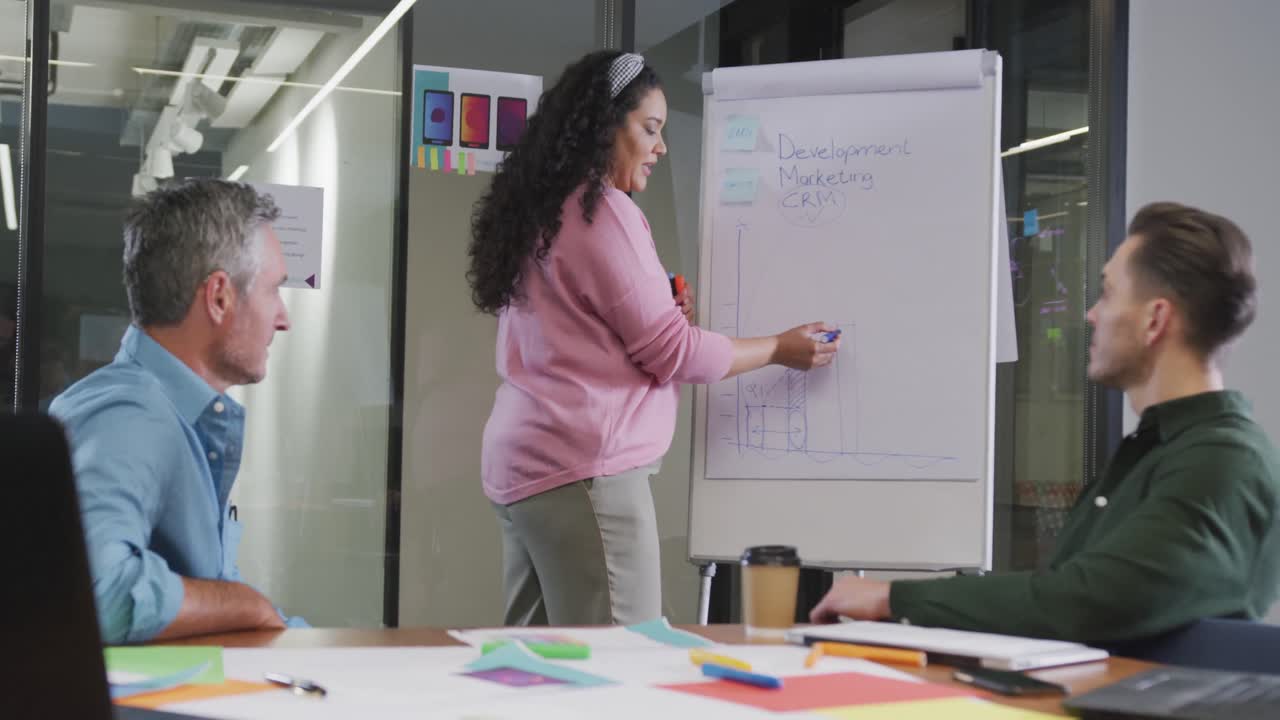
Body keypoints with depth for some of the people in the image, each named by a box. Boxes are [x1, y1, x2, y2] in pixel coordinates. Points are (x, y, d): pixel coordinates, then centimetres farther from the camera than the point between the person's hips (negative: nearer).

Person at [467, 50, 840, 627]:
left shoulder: (538, 213, 18)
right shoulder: (601, 209, -8)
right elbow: (673, 352, -8)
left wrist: (662, 315, 14)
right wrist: (780, 349, 4)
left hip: (520, 461, 10)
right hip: (585, 465, -10)